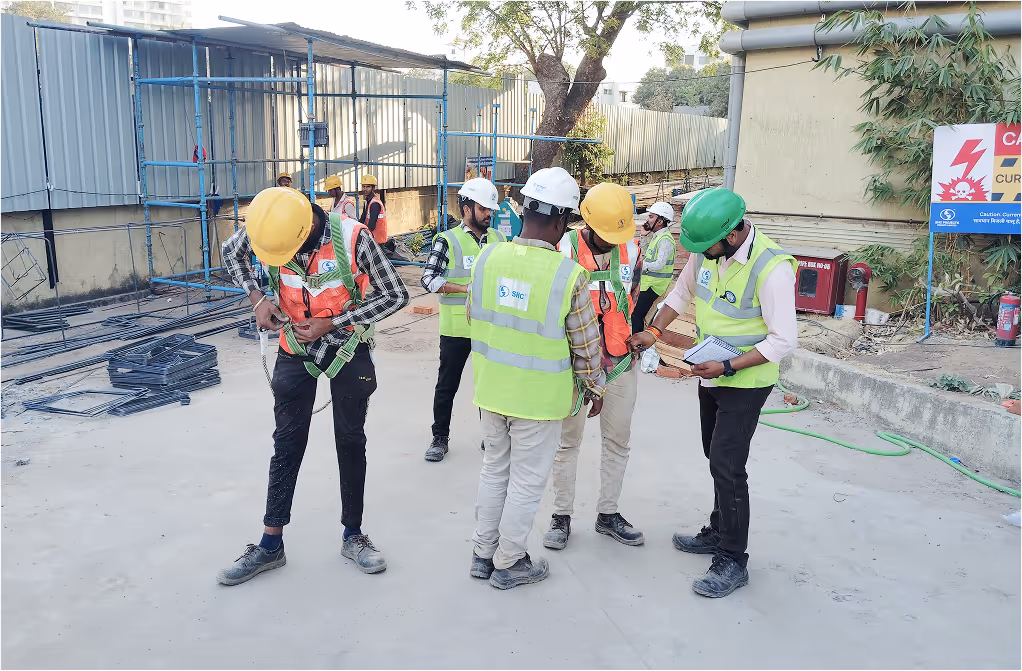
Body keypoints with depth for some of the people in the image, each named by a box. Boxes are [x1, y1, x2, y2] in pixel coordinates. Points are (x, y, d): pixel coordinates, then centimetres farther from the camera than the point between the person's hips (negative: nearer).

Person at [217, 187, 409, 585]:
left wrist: (332, 324, -22)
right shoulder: (266, 227, -17)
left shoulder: (352, 238, -27)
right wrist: (257, 298, -10)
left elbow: (395, 295, -18)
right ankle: (270, 544, 18)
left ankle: (353, 535, 24)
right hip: (296, 348, 2)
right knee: (287, 442, 7)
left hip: (346, 347, -2)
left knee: (351, 441, 9)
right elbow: (231, 252, 6)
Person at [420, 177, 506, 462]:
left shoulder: (498, 238, 8)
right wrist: (467, 288, -19)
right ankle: (440, 438, 21)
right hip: (457, 329, -4)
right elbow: (429, 279, -13)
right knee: (447, 385, 7)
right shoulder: (447, 240, -7)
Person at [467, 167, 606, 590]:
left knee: (495, 470, 21)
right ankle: (509, 564, 26)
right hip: (538, 397, -4)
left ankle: (483, 554, 34)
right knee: (527, 481, 12)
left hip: (491, 389, 5)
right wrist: (595, 388, 6)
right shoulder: (568, 274, -20)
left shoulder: (487, 258, -8)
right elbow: (586, 343, -10)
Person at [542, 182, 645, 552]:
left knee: (617, 441, 13)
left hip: (621, 362, 4)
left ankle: (608, 514, 29)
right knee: (568, 441, 8)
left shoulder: (631, 249, -1)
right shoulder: (566, 249, -15)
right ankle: (561, 515, 22)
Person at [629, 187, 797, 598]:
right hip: (711, 376, 7)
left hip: (745, 382, -7)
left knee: (727, 465, -8)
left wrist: (728, 366, -26)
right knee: (718, 458, 19)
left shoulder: (771, 267, -27)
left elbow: (784, 341, -23)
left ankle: (732, 561, 5)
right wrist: (653, 332, 6)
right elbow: (682, 292, 13)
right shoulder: (706, 250, -6)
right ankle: (719, 533, 36)